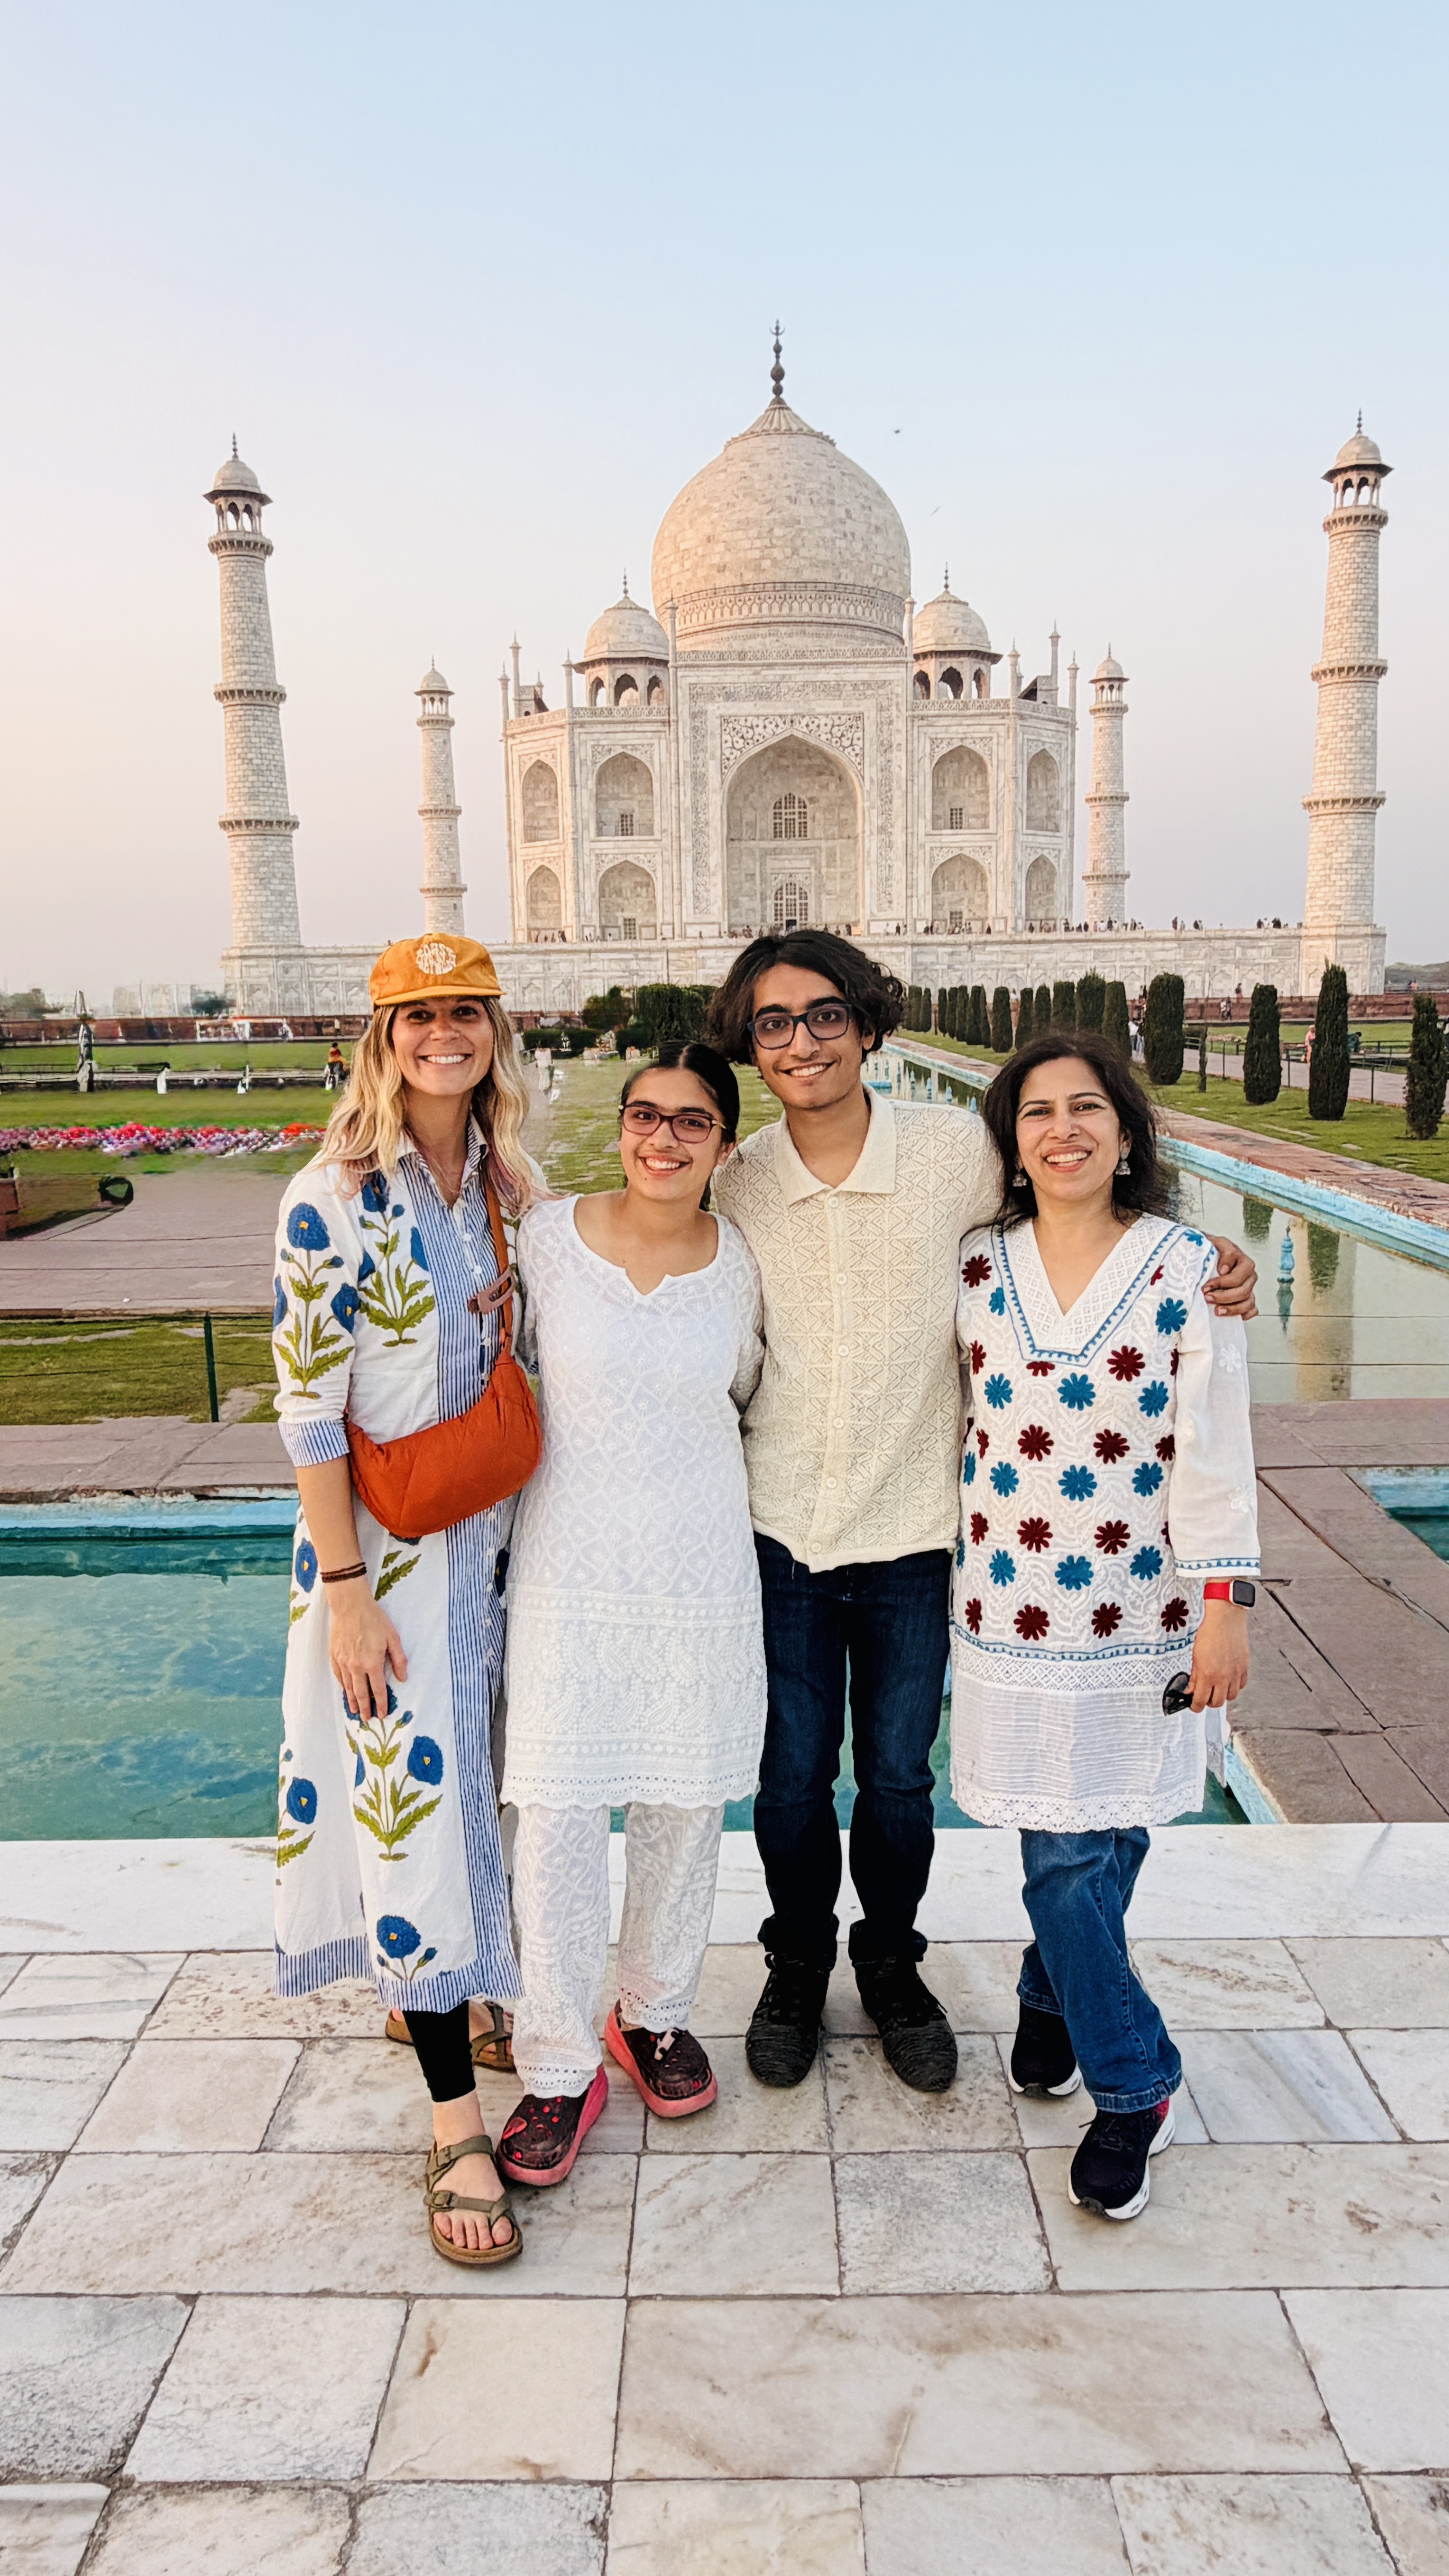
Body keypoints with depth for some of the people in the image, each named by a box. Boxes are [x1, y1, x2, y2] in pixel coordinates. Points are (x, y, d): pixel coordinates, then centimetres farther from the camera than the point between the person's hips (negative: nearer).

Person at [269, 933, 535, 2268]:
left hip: (499, 1531, 6)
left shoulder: (508, 1182, 3)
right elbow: (309, 1408, -15)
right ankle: (457, 2122, 13)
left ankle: (437, 1992, 44)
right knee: (410, 1796, 0)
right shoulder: (334, 1197, -15)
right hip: (384, 1544, -6)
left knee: (479, 1780, 19)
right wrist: (345, 1591, -16)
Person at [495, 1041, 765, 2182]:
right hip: (570, 1565, -1)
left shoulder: (739, 1263, -2)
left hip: (701, 1568, 2)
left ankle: (655, 2014, 37)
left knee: (684, 1805, 14)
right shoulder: (547, 1233, -6)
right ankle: (560, 2069, 20)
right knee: (557, 1816, 0)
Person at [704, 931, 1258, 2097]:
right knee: (791, 1778, 13)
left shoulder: (960, 1153, -11)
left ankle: (892, 1964, 41)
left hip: (912, 1529, -1)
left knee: (897, 1778, 14)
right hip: (778, 1529, 1)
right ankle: (798, 1968, 40)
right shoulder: (736, 1184, -5)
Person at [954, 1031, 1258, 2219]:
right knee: (1064, 1846, 5)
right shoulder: (981, 1267, 2)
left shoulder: (1186, 1266, -5)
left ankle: (1054, 1997, 38)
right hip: (1015, 1604, 2)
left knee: (1095, 1841, 7)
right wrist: (955, 1572, 11)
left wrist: (1226, 1602, -8)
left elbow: (1215, 1446, -5)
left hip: (1140, 1607, -1)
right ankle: (1135, 2080, 26)